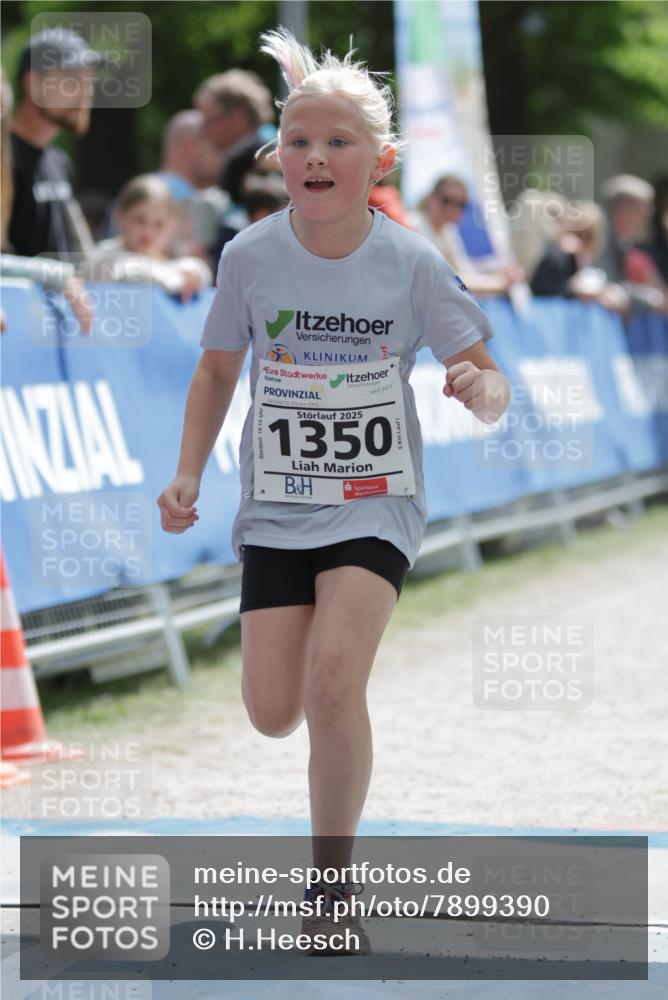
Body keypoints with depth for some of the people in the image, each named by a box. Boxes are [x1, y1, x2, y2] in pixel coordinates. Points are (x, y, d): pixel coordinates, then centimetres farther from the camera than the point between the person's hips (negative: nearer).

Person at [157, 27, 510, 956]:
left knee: (334, 680, -22)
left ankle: (333, 887, -7)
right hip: (276, 505, 2)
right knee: (274, 713, -2)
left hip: (374, 504, -2)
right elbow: (218, 370, 9)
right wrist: (188, 477, -1)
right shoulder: (251, 255, -6)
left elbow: (492, 382, -4)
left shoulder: (412, 263, -11)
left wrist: (480, 391, -28)